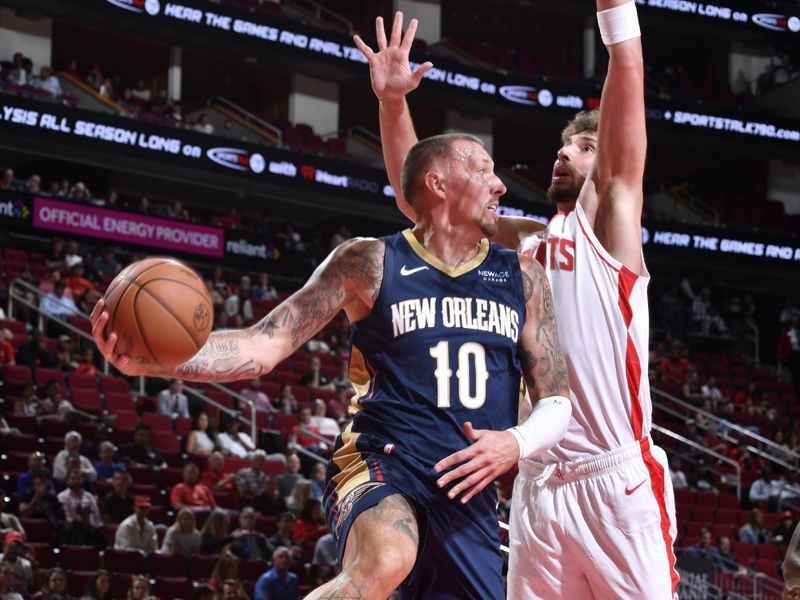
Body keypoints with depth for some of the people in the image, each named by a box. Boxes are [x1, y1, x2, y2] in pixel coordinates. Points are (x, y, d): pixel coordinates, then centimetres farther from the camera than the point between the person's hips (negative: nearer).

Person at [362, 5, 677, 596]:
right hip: (539, 486, 5)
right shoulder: (526, 243, 19)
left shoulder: (609, 218, 4)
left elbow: (628, 83, -6)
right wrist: (393, 102, 7)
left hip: (617, 482, -5)